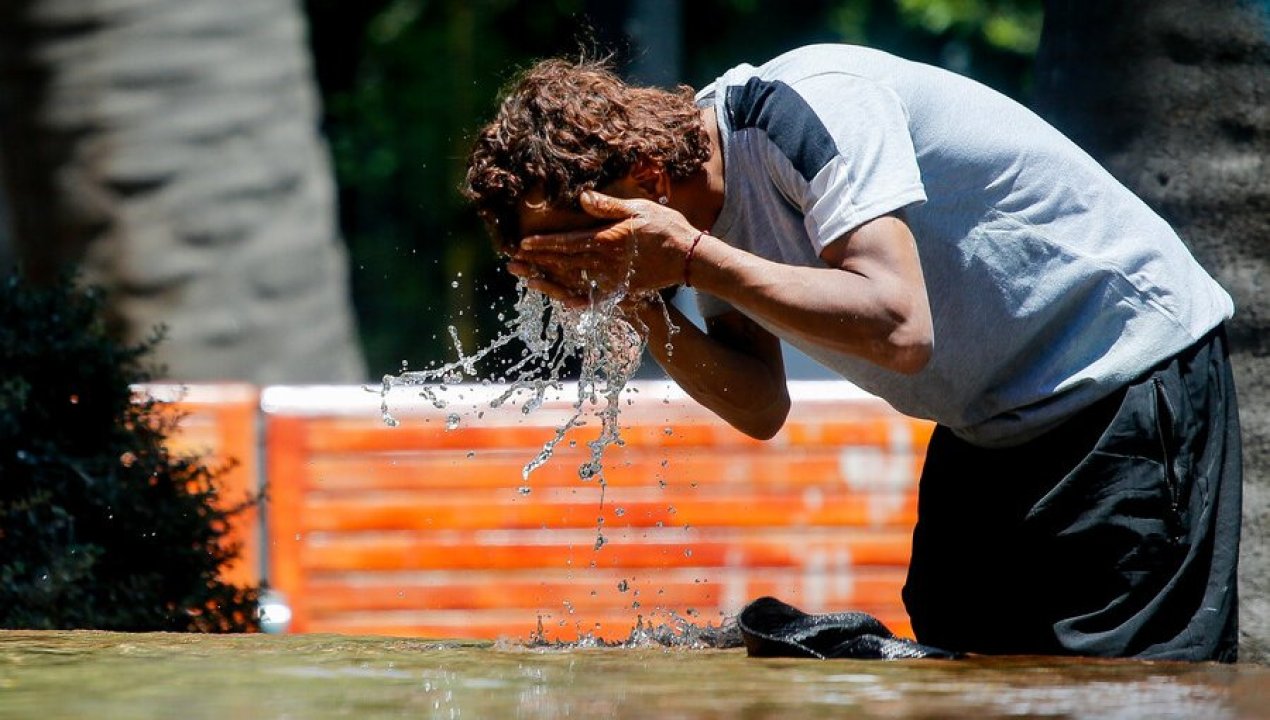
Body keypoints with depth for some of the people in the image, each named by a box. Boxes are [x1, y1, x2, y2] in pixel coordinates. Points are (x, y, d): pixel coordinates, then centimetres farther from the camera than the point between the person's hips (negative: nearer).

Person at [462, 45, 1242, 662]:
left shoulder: (804, 108, -26)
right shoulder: (708, 205, 0)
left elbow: (899, 331, -36)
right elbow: (761, 408, 6)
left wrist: (689, 258, -32)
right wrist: (650, 319, -12)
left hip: (1131, 373, -9)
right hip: (996, 420, 9)